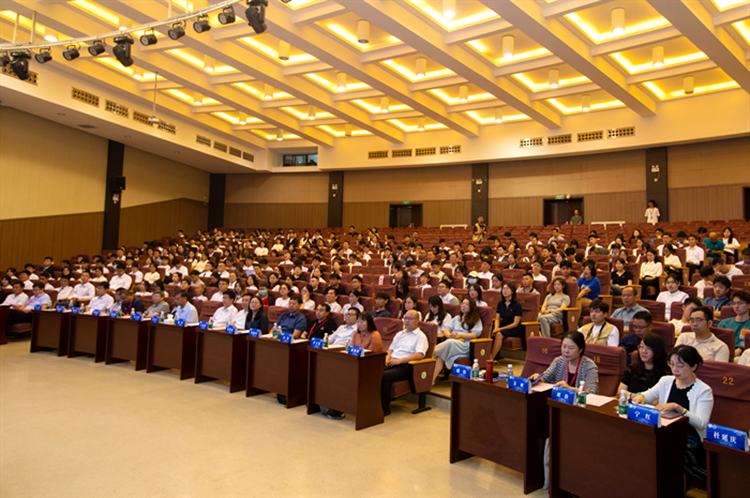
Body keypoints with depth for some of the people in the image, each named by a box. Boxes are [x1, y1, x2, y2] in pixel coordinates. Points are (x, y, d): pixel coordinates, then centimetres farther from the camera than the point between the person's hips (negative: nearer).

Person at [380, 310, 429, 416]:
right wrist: (387, 358, 6)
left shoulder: (420, 336, 5)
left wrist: (400, 360, -16)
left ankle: (385, 408, -21)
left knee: (385, 375, -33)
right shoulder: (400, 334, 28)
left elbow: (419, 355, -9)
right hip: (392, 363, 6)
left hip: (405, 366, -6)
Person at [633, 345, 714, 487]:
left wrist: (677, 408, -29)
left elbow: (702, 423, -15)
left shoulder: (704, 390, -3)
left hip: (690, 442, -4)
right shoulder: (666, 381, 12)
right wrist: (640, 396, -10)